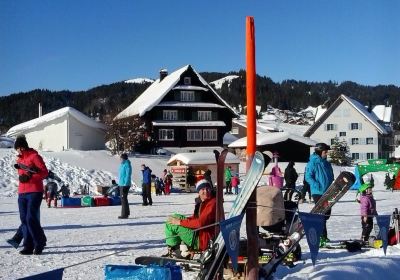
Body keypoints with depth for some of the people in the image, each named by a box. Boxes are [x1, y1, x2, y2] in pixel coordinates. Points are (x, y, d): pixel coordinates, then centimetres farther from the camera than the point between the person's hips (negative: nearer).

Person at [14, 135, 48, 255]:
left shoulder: (34, 156, -4)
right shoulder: (19, 159, 19)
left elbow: (44, 172, -9)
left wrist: (30, 177, -20)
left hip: (34, 192, -7)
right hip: (22, 193, 7)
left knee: (31, 219, -12)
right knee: (24, 220, 4)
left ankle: (40, 243, 2)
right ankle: (28, 246, 8)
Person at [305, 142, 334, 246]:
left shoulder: (326, 164, 15)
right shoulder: (312, 163, -9)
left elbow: (331, 177, 22)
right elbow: (308, 177, -14)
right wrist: (317, 186, -24)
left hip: (327, 193, 8)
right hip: (318, 193, -8)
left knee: (327, 213, 12)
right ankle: (322, 236, -4)